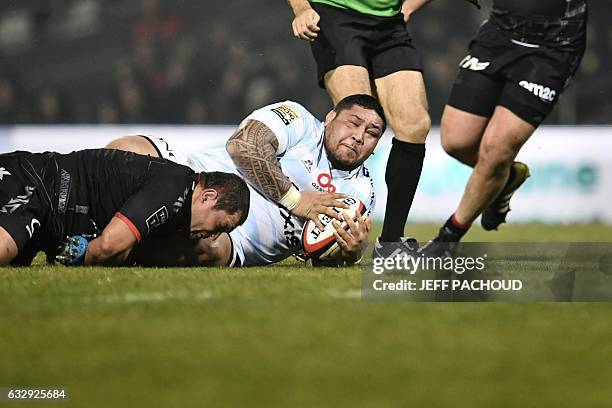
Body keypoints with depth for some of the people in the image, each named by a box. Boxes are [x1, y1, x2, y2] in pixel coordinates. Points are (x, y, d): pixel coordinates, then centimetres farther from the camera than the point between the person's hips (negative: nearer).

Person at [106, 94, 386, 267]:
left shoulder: (361, 190, 19)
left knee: (211, 250, -40)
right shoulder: (299, 121, 6)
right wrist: (295, 199, -9)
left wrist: (352, 252, -14)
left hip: (236, 243, 2)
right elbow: (243, 146, -10)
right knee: (124, 150, -32)